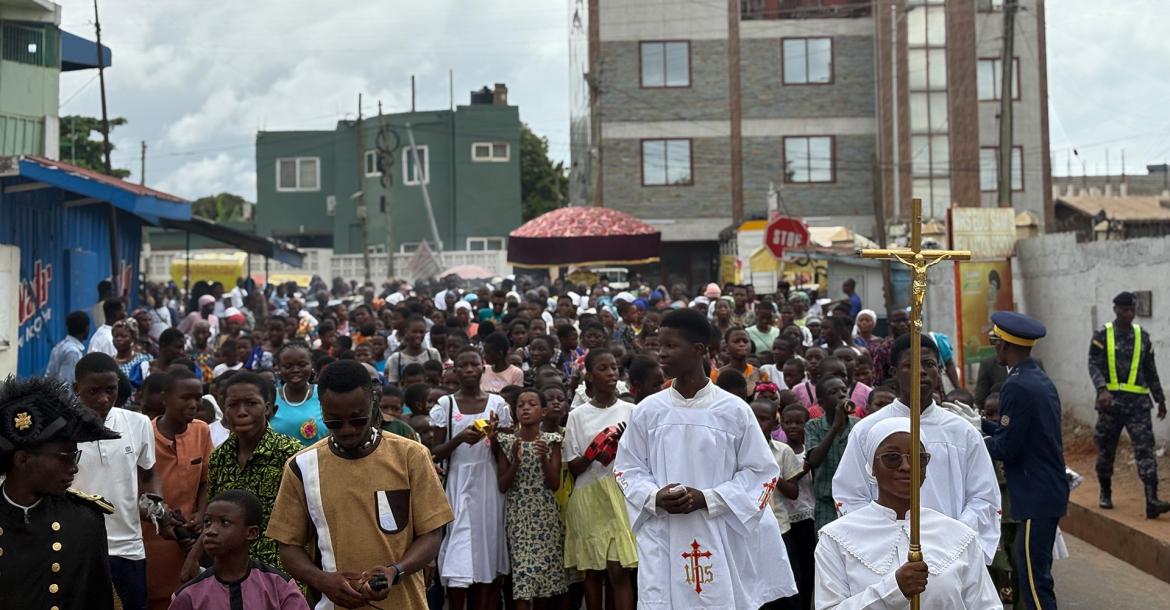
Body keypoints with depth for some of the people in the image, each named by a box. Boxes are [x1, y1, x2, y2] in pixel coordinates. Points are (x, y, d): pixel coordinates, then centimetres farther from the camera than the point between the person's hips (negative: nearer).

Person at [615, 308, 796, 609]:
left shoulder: (734, 410, -2)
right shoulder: (647, 411, 4)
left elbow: (761, 471, 0)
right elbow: (627, 469, 11)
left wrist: (707, 498, -11)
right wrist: (655, 497, -10)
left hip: (721, 539, -1)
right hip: (661, 540, 2)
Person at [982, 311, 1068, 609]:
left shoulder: (1016, 387, -19)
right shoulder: (1041, 380, 11)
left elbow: (1006, 448, -18)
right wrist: (982, 424, 17)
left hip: (1035, 496, -10)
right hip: (1050, 491, 10)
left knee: (1033, 578, -6)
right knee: (1036, 573, 17)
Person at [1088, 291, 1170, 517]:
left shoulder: (1143, 337, 11)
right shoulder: (1102, 336, 0)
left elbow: (1151, 371, 18)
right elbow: (1094, 365, -9)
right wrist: (1102, 389, -26)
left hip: (1138, 403, 2)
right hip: (1110, 401, -1)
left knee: (1145, 450, -10)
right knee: (1106, 450, 9)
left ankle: (1152, 501, -16)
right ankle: (1105, 494, 28)